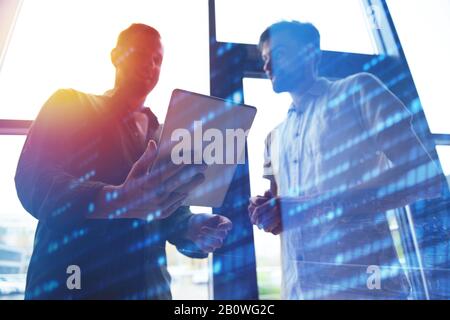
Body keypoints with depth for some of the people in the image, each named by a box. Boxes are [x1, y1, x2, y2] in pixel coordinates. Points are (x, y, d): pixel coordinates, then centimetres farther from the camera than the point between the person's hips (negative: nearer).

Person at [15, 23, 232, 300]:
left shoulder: (162, 134, 13)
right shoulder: (69, 105, 3)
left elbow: (171, 210, 11)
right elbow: (33, 183, -12)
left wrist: (190, 228, -13)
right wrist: (119, 199, -30)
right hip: (70, 283, -3)